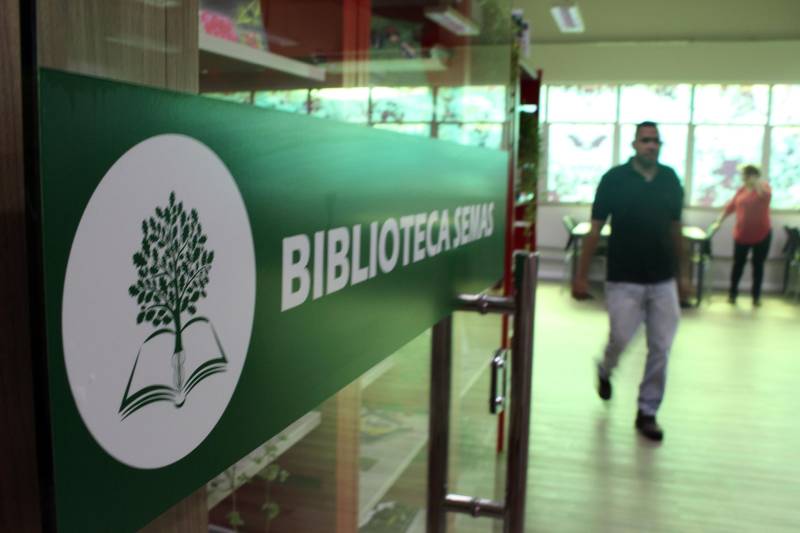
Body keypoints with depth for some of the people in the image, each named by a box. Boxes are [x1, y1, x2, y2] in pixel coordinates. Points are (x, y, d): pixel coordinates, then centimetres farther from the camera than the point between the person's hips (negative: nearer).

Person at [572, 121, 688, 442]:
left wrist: (680, 274, 15)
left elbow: (675, 230, 14)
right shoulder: (615, 179, -4)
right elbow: (595, 229, -3)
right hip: (623, 279, -3)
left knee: (661, 349, 3)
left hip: (663, 280, 3)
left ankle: (648, 412, 18)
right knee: (620, 340, -1)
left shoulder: (671, 180, 6)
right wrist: (581, 276, -5)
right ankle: (604, 370, 35)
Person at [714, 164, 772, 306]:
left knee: (758, 265, 6)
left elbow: (766, 195, -32)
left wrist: (756, 181, -31)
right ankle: (732, 293, 20)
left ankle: (756, 295, 16)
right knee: (738, 264, 9)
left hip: (762, 235, -3)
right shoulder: (742, 190, 4)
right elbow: (731, 205, 13)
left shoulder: (764, 186, -8)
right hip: (742, 234, 3)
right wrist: (720, 220, 9)